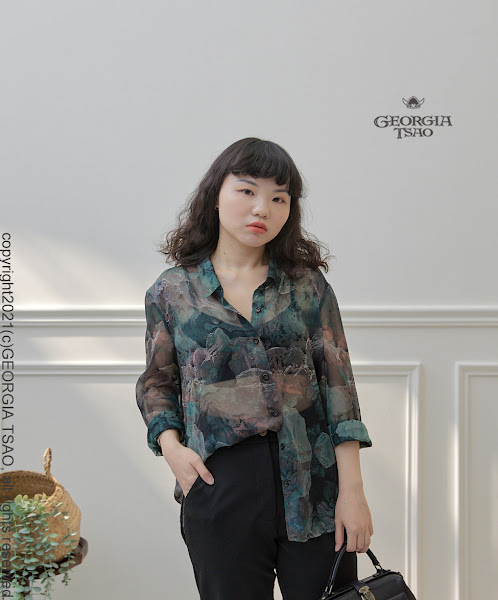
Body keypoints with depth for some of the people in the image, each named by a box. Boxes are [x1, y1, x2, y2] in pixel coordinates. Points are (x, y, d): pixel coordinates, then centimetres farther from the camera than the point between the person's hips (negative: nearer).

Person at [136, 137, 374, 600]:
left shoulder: (307, 284, 5)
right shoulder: (171, 291, 5)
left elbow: (338, 382, 1)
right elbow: (157, 383, 14)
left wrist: (352, 488, -6)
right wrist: (170, 445, -6)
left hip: (313, 481, 1)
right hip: (218, 484, 0)